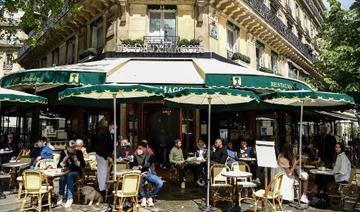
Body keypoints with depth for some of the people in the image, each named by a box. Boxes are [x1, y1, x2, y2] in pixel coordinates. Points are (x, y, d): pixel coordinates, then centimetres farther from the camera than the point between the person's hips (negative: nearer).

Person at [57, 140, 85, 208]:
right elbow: (58, 166, 1)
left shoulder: (79, 152, -1)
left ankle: (69, 198, -31)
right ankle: (61, 196, -16)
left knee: (69, 175, -35)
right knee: (62, 178, -34)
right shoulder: (63, 153, 2)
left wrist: (77, 162, -19)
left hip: (76, 172, -1)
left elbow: (83, 165, -1)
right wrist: (63, 161, -19)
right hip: (66, 172, 1)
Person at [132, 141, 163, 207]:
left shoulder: (150, 156, 5)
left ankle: (151, 198, -4)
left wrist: (139, 167, -29)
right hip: (140, 174, 0)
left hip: (150, 173, 1)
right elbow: (134, 166, -1)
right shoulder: (136, 156, 9)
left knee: (160, 183, -26)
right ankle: (143, 198, -9)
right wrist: (141, 173, -19)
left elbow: (148, 165, -12)